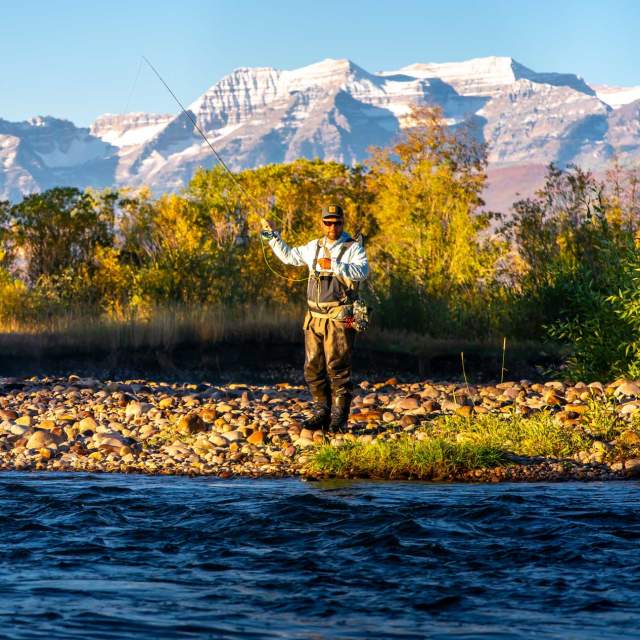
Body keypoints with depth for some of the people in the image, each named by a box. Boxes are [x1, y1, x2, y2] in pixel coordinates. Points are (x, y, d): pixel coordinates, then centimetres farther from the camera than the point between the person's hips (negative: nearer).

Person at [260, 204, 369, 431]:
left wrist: (333, 265, -25)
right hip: (315, 317, 6)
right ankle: (321, 413, 13)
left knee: (337, 368, -10)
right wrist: (272, 235, 29)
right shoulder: (314, 247, 17)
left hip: (339, 318, -6)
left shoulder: (353, 248, -1)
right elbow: (289, 256, 33)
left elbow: (362, 271, -20)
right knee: (313, 368, 5)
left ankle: (339, 417, -7)